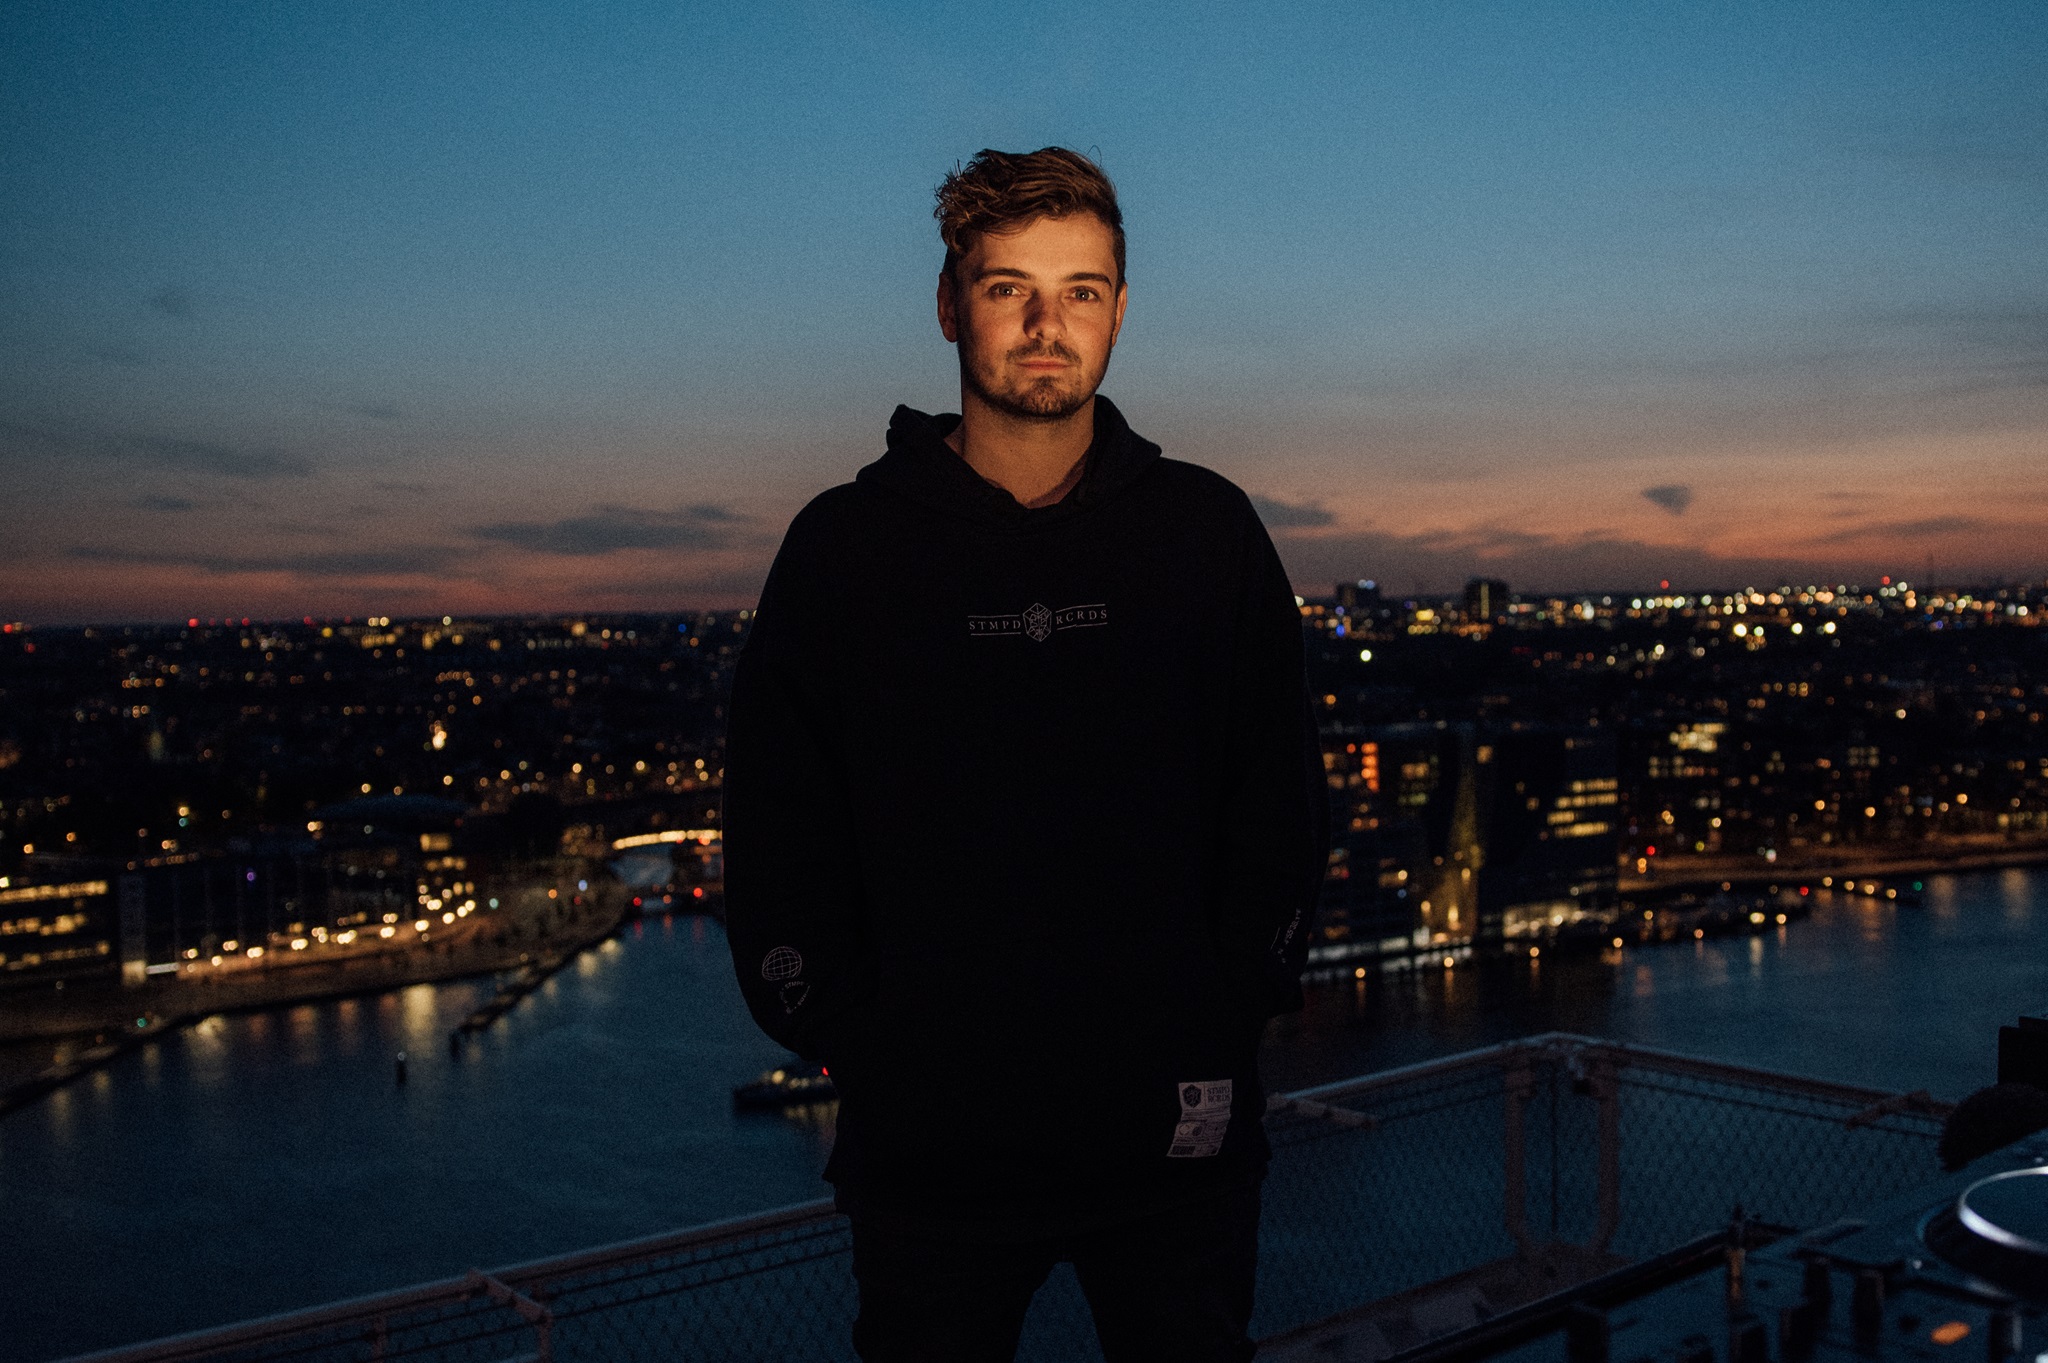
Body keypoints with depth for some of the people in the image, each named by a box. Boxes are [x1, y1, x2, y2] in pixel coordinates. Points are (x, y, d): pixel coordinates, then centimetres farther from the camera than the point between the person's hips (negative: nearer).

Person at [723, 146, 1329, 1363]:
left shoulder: (1206, 530, 3)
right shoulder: (846, 546, 0)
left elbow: (1284, 806, 5)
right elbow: (776, 839, 1)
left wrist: (1226, 1023, -3)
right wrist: (856, 1042, -5)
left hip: (1178, 1137, 1)